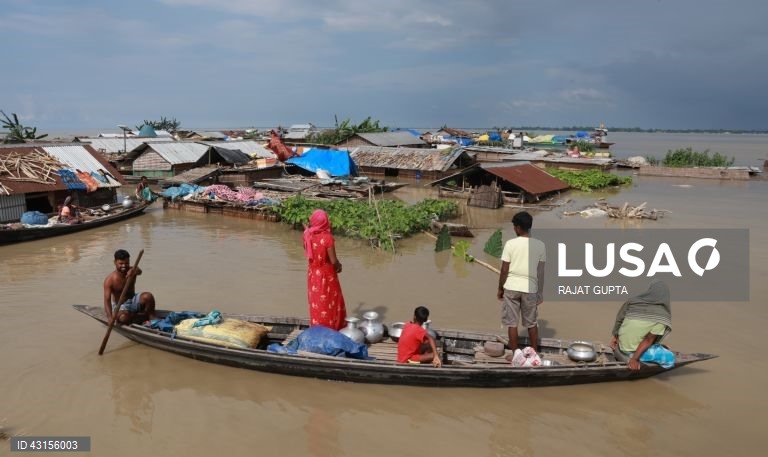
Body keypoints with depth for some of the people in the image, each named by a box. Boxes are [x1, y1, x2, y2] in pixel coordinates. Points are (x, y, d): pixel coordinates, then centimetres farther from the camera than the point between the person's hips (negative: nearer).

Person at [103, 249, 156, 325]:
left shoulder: (131, 270, -7)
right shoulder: (109, 280, -17)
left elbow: (139, 271, -34)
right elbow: (107, 300, -23)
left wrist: (135, 271, -61)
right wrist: (110, 319, -37)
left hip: (133, 301, 3)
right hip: (120, 306, -3)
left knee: (148, 296, -27)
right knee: (123, 318, -36)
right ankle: (145, 317, -16)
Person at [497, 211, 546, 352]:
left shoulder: (510, 244, -10)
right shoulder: (540, 245, -3)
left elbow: (504, 270, -8)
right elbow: (541, 272, 2)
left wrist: (500, 289, 5)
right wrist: (540, 292, 12)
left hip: (511, 287, -2)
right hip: (530, 288, 2)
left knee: (512, 323, 9)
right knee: (532, 323, 16)